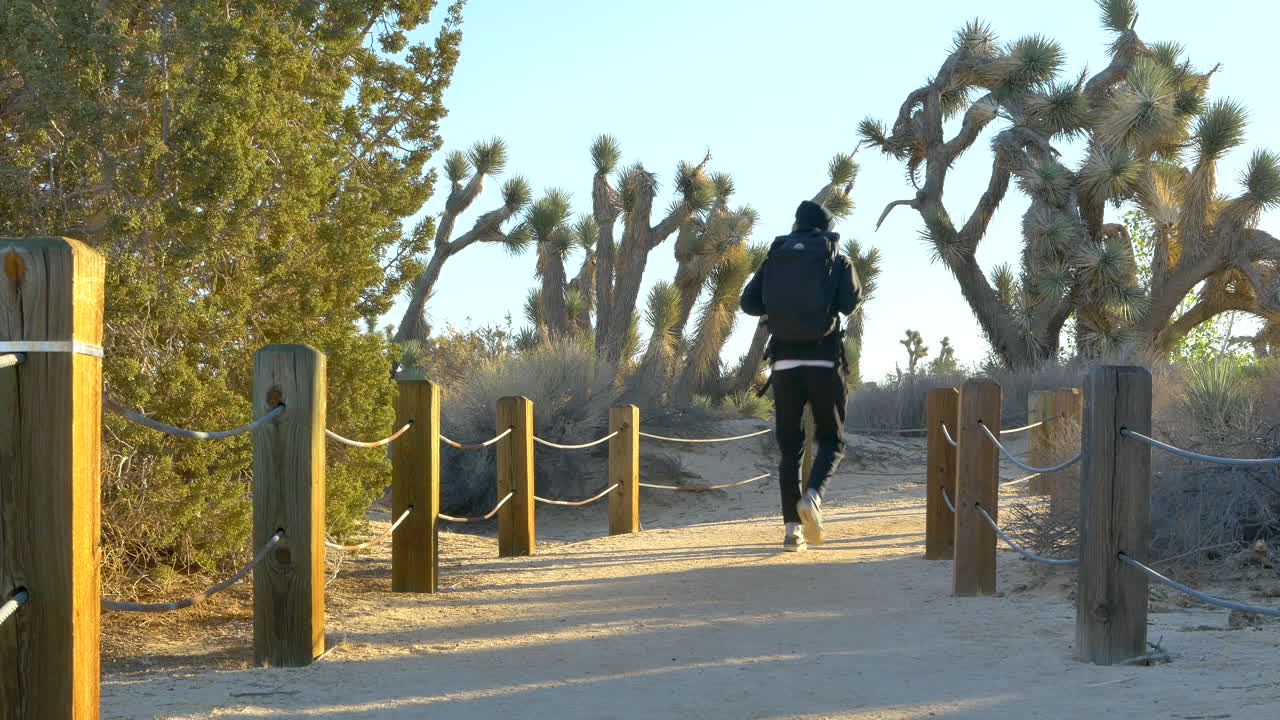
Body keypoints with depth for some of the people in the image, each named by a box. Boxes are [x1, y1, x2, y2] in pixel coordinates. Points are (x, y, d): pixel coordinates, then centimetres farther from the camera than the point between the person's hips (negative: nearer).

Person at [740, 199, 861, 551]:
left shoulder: (775, 258, 11)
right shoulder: (838, 261, 4)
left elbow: (749, 302, 5)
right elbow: (850, 302, -8)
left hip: (784, 360, 2)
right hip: (824, 360, -2)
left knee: (789, 445, 8)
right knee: (832, 440, 10)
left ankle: (792, 528, -2)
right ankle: (812, 496, -19)